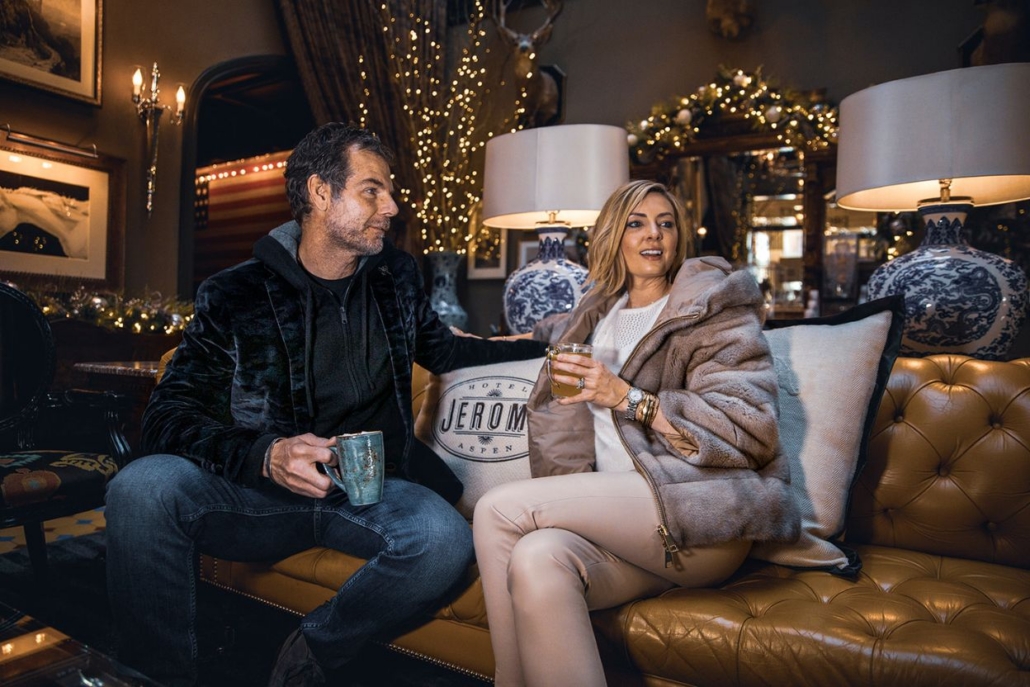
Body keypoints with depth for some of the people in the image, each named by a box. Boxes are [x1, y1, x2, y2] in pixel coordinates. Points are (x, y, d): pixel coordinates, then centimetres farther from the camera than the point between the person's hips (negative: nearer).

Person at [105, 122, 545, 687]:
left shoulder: (397, 277, 8)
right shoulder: (235, 295, -4)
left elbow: (441, 349, 24)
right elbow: (169, 413, -7)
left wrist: (542, 346, 18)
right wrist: (265, 455, -26)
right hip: (260, 490, -1)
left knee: (446, 539, -30)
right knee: (143, 487, -30)